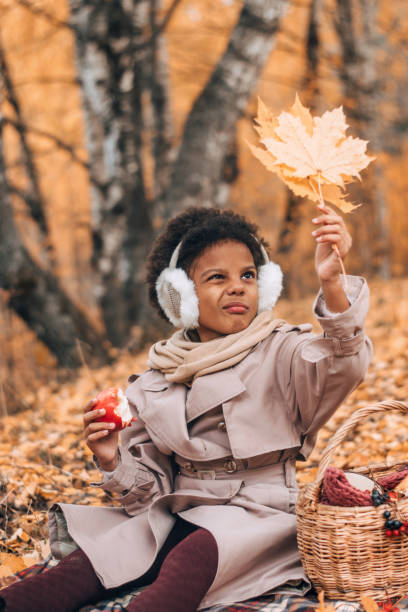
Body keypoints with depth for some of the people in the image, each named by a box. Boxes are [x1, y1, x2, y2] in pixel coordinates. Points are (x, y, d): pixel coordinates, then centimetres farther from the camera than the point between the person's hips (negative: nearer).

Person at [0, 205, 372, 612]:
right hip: (179, 516, 5)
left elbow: (343, 366, -26)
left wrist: (331, 284, -41)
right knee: (100, 551, -19)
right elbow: (151, 489, 14)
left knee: (195, 555, -35)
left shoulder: (281, 353, -2)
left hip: (258, 516, -5)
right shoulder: (157, 381, 10)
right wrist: (114, 461, -7)